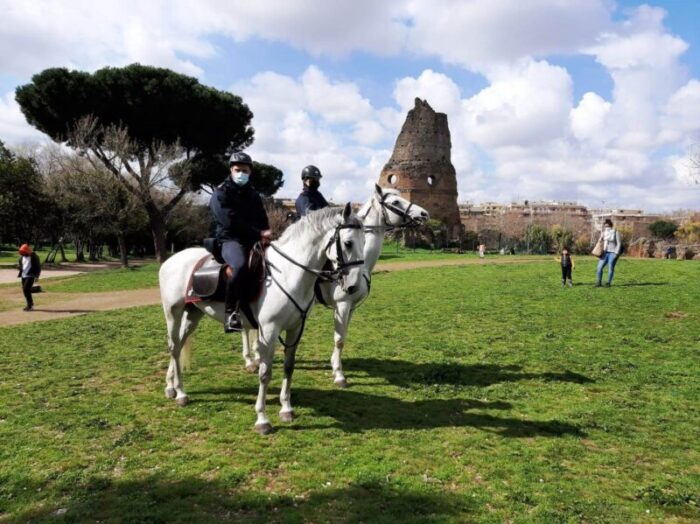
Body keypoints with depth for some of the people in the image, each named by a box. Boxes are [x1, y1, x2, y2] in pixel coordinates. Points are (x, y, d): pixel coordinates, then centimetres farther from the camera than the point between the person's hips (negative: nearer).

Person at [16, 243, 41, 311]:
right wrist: (19, 266, -2)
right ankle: (30, 305, 19)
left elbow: (38, 267, -8)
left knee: (26, 290, -15)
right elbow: (19, 263, 23)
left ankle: (30, 305, -6)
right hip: (23, 276, 7)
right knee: (25, 291, 8)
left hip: (30, 276, -7)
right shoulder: (22, 257, 8)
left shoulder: (34, 257, -10)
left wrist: (37, 276, -16)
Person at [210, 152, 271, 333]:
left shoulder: (253, 195, 20)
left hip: (254, 241, 7)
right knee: (241, 265, -37)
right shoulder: (221, 193, 0)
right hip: (231, 240, -7)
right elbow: (231, 222, -13)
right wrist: (259, 234, -17)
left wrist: (265, 235, -10)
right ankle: (230, 312, -29)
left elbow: (263, 221, 14)